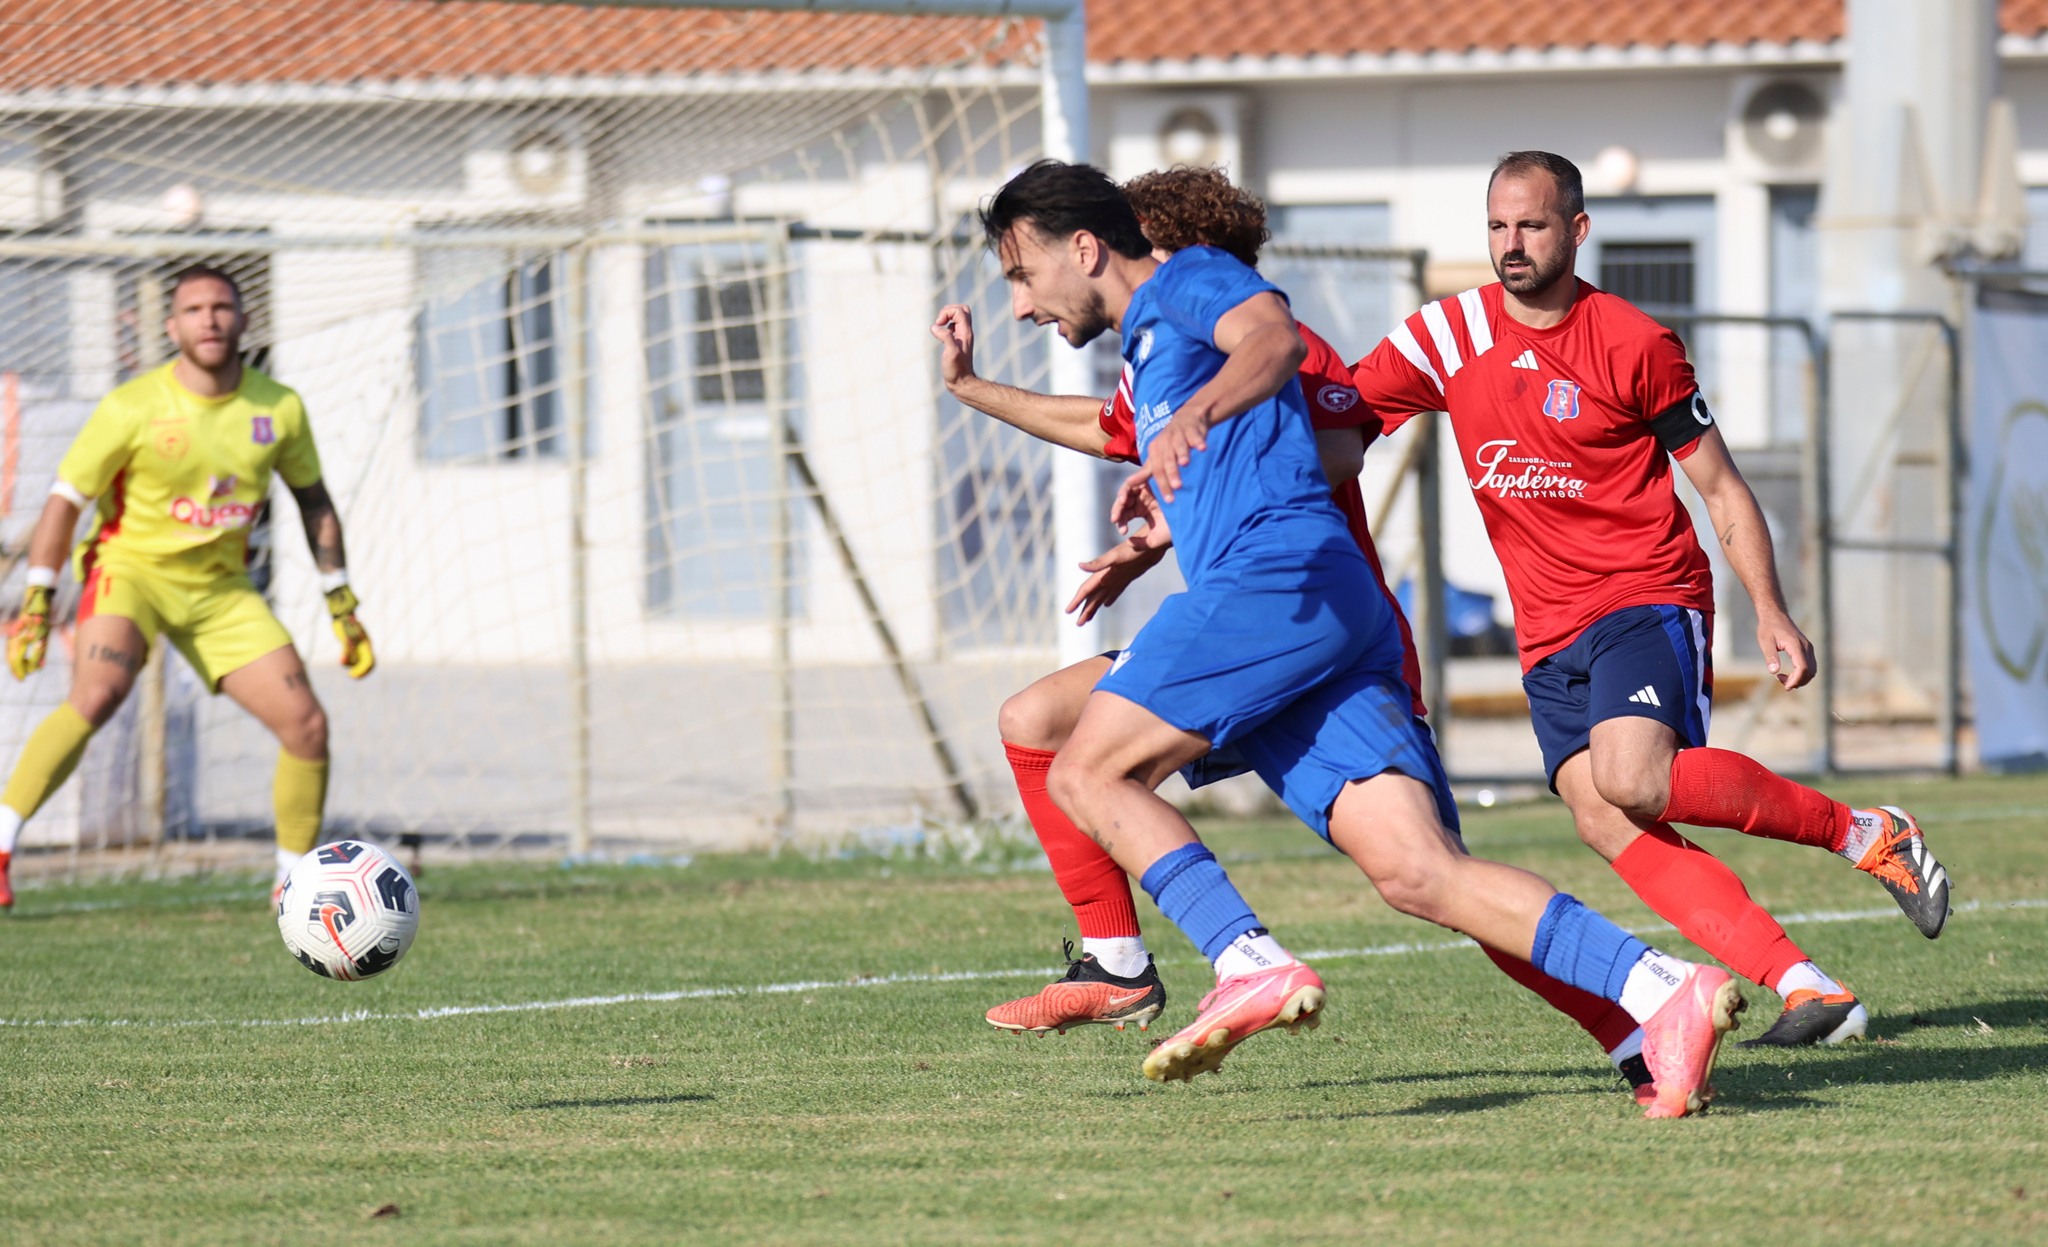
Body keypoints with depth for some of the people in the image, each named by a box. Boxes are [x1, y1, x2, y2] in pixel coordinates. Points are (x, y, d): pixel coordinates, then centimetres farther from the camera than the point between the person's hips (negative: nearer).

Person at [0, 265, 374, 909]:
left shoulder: (279, 409, -3)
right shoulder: (133, 408, -15)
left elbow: (313, 500, 13)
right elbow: (64, 500, -8)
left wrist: (342, 605, 12)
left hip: (221, 589, 5)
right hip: (130, 568, -4)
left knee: (307, 725, -5)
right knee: (98, 694, -33)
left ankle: (293, 884, 14)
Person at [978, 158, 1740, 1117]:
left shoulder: (1185, 280, 9)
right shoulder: (1148, 354, 36)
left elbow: (1274, 338, -17)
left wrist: (1193, 419, -34)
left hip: (1281, 575, -9)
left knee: (1087, 774, -7)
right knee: (1417, 872, -10)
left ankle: (1253, 966, -23)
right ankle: (1663, 993, -24)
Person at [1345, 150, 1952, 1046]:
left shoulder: (1635, 347, -4)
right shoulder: (1451, 336, 6)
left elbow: (1722, 490, 2)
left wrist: (1771, 615, -5)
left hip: (1648, 601, -5)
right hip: (1550, 637, 5)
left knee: (1631, 780, -29)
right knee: (1606, 824, -15)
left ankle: (1863, 834, -11)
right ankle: (1807, 989, -19)